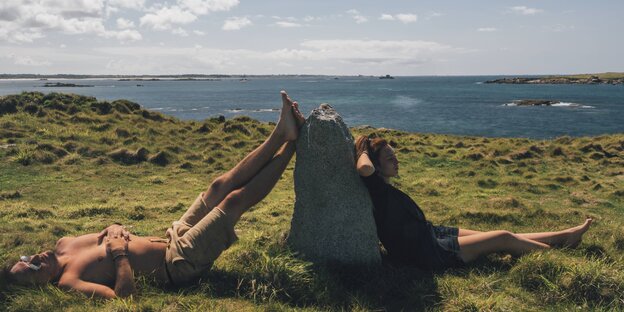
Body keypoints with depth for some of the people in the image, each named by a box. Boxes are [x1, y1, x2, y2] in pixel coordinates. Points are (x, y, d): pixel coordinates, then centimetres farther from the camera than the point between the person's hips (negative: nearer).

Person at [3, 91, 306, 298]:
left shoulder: (64, 244, 6)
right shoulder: (68, 281, -19)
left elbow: (114, 232, 19)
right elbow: (124, 294, -34)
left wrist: (114, 230, -4)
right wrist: (119, 253, -27)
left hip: (171, 240, 8)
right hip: (178, 264, -8)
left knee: (221, 185, -1)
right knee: (235, 199, -16)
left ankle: (283, 132, 1)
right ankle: (290, 144, -3)